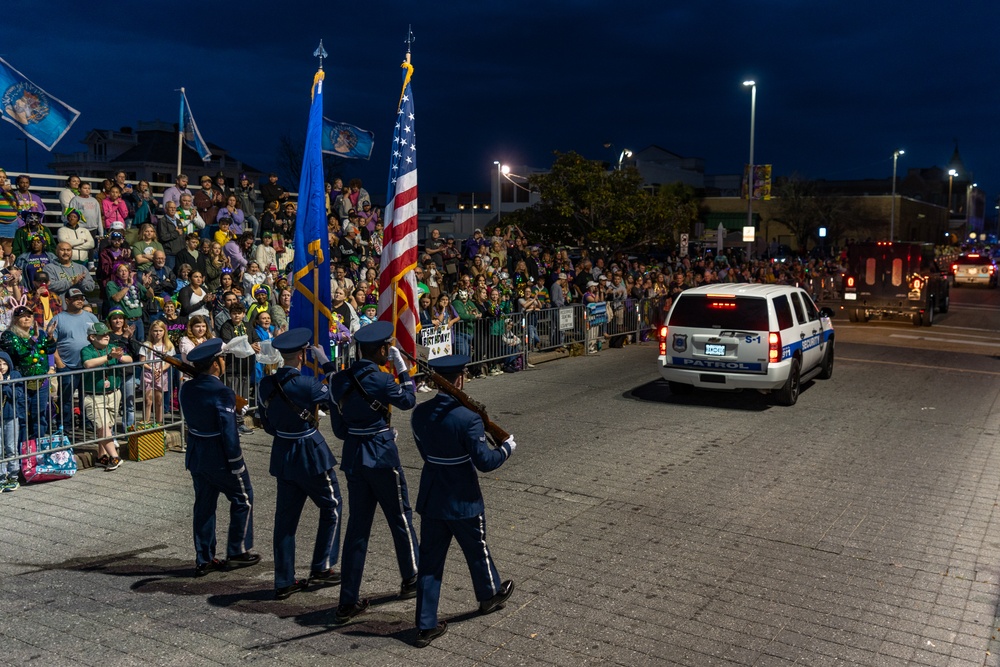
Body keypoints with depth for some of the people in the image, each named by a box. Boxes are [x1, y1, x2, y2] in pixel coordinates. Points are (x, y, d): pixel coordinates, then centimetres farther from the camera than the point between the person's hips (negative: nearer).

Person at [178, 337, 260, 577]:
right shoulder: (222, 393, -23)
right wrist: (237, 465, -15)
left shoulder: (186, 388, 0)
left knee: (204, 505, 15)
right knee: (243, 499, 12)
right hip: (219, 458, -7)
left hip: (196, 456, 7)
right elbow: (229, 433, -23)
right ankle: (237, 552, 19)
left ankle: (203, 559, 22)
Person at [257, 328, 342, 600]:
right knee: (331, 507, 14)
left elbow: (266, 423, 8)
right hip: (311, 455, -6)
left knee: (285, 516, 11)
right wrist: (326, 364, -7)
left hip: (282, 455, 6)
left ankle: (284, 582, 17)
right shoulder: (306, 384, -22)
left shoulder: (266, 384, -2)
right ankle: (321, 568, 18)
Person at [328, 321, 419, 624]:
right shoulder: (379, 380, -18)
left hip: (353, 458, 6)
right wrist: (402, 368, 5)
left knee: (357, 527, 11)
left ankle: (348, 602, 13)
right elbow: (408, 401, -1)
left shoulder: (339, 380, 2)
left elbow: (338, 427, 8)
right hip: (382, 457, -6)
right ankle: (411, 580, 33)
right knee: (401, 518, 15)